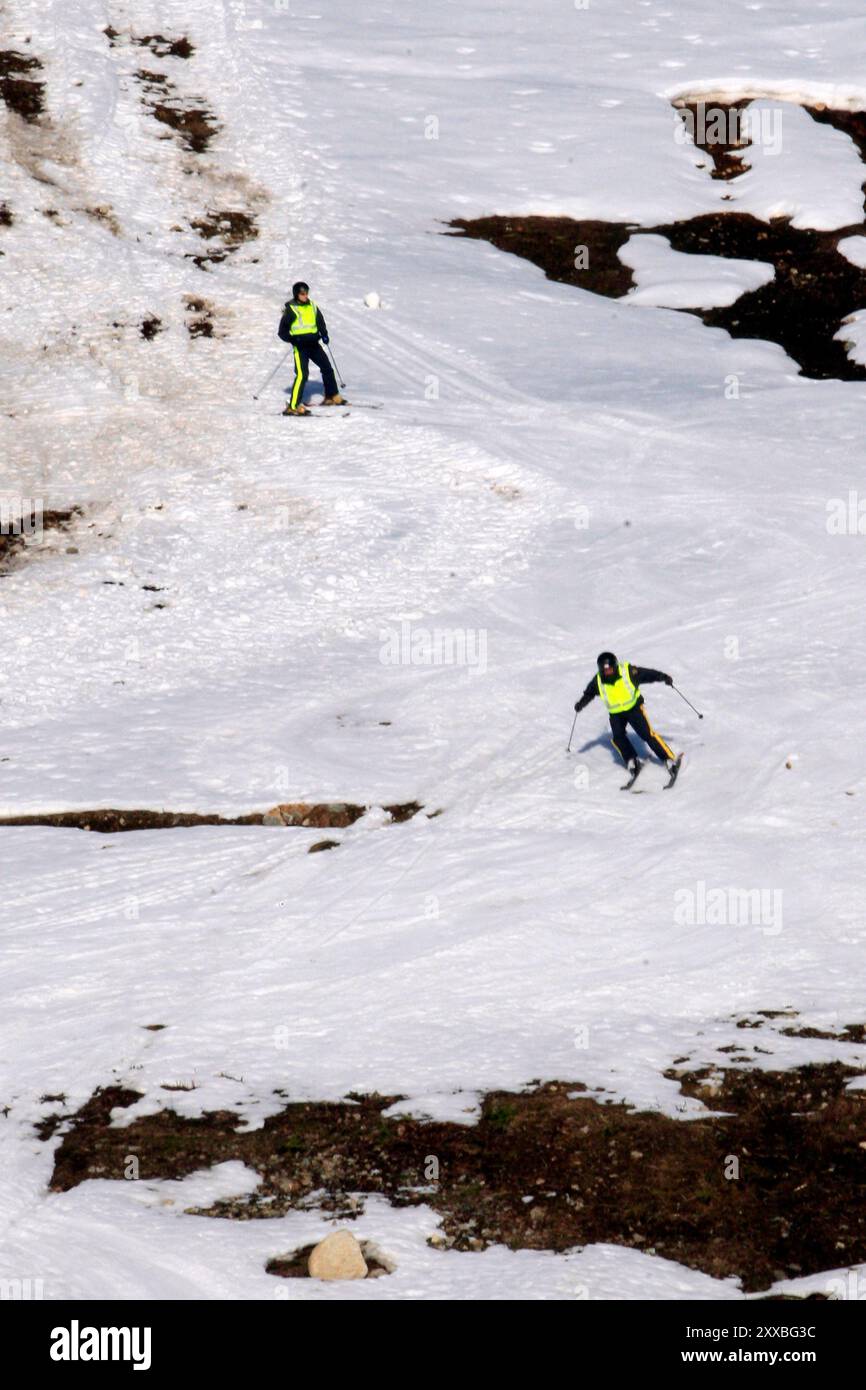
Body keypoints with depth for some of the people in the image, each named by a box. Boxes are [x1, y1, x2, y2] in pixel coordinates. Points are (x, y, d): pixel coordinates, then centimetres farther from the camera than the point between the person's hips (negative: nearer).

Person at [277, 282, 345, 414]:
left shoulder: (312, 306, 9)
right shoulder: (290, 310, -7)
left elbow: (320, 321, 22)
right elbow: (282, 331, -5)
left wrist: (324, 334, 5)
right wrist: (293, 339, -20)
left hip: (313, 344, 7)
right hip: (300, 346, -7)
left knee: (327, 368, 15)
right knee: (302, 374, -19)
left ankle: (332, 396, 35)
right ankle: (293, 406, -19)